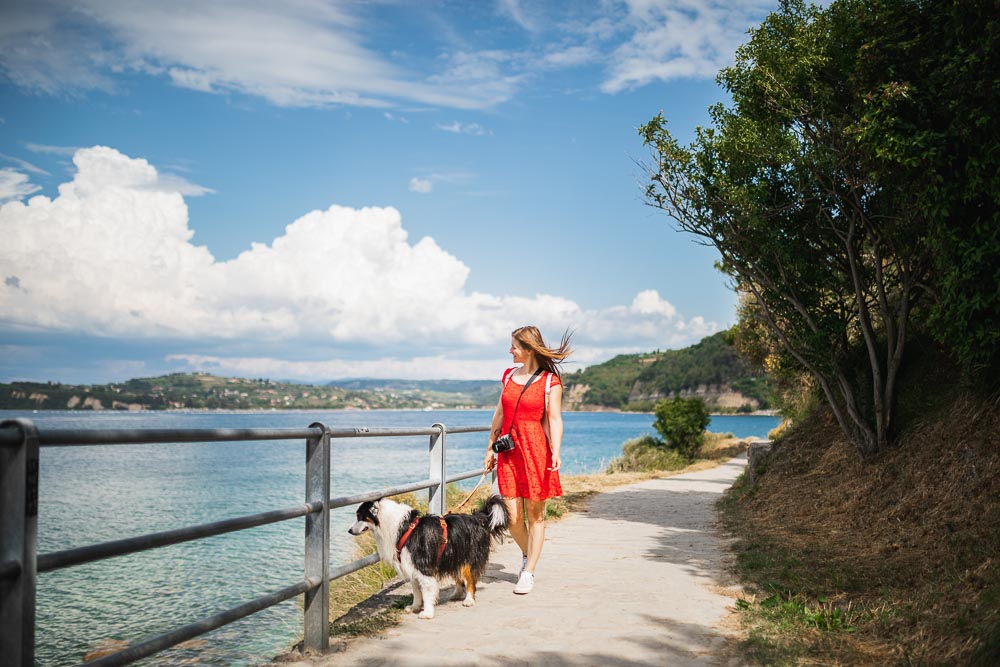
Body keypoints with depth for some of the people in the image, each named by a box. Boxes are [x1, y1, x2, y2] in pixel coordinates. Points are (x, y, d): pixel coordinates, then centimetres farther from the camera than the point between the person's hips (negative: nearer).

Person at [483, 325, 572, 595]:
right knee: (513, 516, 1)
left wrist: (556, 451, -20)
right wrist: (490, 448, 17)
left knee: (535, 514, 2)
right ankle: (527, 555, 29)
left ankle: (529, 573, 12)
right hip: (508, 449, 4)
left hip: (535, 449, -4)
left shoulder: (550, 381, -3)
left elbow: (554, 419, -7)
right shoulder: (509, 375, 12)